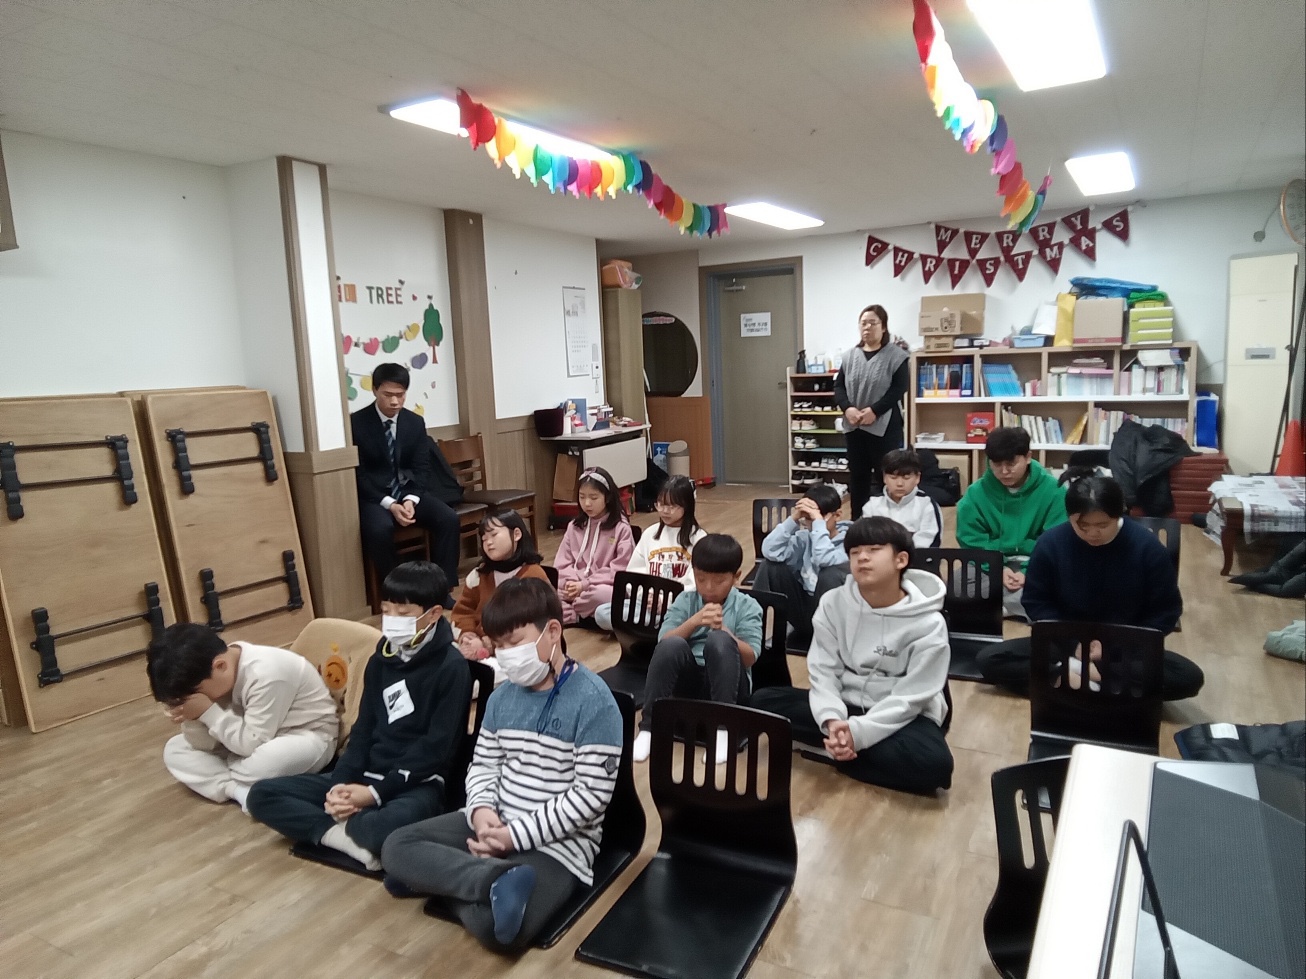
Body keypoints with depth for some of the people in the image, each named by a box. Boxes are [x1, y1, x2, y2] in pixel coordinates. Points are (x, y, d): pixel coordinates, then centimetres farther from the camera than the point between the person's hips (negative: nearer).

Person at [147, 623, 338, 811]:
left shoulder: (266, 674, -30)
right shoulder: (218, 678, -6)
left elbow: (252, 744, -28)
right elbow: (204, 745, -3)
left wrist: (208, 712, -28)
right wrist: (192, 718, -22)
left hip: (308, 739, -8)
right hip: (260, 741, 8)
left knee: (262, 762, -41)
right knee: (174, 749, 0)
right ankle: (240, 791, -17)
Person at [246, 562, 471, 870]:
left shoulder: (451, 667, -12)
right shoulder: (381, 659, 9)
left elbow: (437, 749, -15)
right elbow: (363, 730, 10)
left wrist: (376, 793, -18)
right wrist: (340, 783, -7)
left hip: (418, 783, -7)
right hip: (367, 775, 7)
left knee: (389, 827, -41)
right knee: (262, 795, -3)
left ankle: (342, 826, -8)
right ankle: (356, 836, -16)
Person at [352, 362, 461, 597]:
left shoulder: (415, 422, 4)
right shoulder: (356, 423, -8)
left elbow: (421, 468, 3)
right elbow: (358, 474, -10)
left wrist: (411, 500, -17)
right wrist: (389, 504, -22)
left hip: (408, 491, 4)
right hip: (374, 496, -4)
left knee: (448, 518, -21)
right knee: (380, 528, -36)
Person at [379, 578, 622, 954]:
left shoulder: (592, 700, -17)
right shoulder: (503, 697, 6)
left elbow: (592, 794, -18)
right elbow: (482, 766, 12)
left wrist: (518, 835, -19)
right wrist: (481, 810, -11)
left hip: (559, 840, -7)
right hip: (496, 822, 7)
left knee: (494, 927, -31)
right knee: (396, 847, -8)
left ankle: (435, 873, -6)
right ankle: (497, 878, -20)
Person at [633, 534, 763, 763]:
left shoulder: (747, 606, 1)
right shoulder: (685, 601, 7)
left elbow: (750, 658, -10)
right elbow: (663, 643, -7)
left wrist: (722, 629, -27)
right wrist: (694, 622, -23)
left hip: (727, 685, -2)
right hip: (689, 681, 2)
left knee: (719, 640, -31)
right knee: (671, 644, -30)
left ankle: (722, 730, -27)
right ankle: (648, 728, -21)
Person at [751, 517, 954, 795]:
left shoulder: (927, 623, -15)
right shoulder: (833, 603, -7)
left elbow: (910, 698, -17)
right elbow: (823, 671, -8)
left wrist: (858, 731, -27)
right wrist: (832, 721, -26)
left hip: (901, 716, -2)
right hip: (845, 705, 3)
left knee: (932, 763, -35)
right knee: (763, 700, -15)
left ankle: (834, 747, -16)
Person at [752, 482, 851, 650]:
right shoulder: (805, 536, 2)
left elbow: (824, 560, -34)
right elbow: (770, 551, -14)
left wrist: (819, 522, -29)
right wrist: (793, 519, -18)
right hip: (804, 606, 5)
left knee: (831, 574, -33)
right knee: (770, 565, -10)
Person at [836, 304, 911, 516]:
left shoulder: (896, 356, -4)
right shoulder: (850, 356, 10)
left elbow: (899, 389, -11)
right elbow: (838, 386, 7)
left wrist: (874, 410, -19)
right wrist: (847, 408, -11)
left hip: (885, 427, -5)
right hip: (854, 427, 5)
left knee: (885, 478, -1)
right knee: (857, 476, 12)